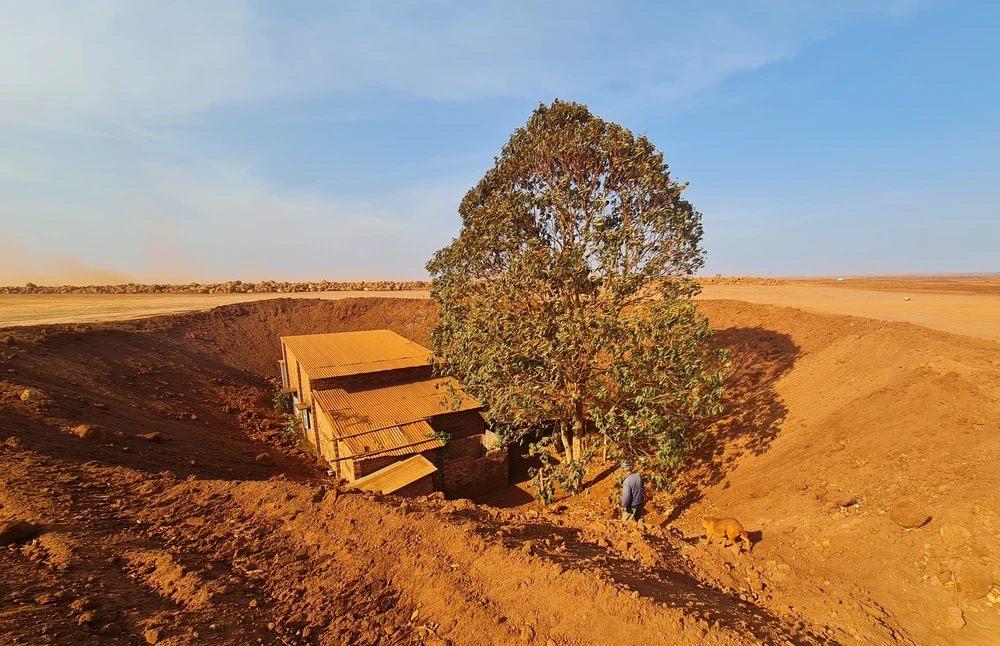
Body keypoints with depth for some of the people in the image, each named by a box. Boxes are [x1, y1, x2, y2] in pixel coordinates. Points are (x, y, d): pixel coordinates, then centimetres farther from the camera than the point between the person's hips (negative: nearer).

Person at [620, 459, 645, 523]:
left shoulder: (627, 481, -27)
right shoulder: (639, 476, -8)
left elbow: (626, 495, -24)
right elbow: (641, 489, 7)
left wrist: (624, 506, -11)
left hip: (631, 506, -6)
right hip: (640, 503, 6)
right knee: (640, 521, 21)